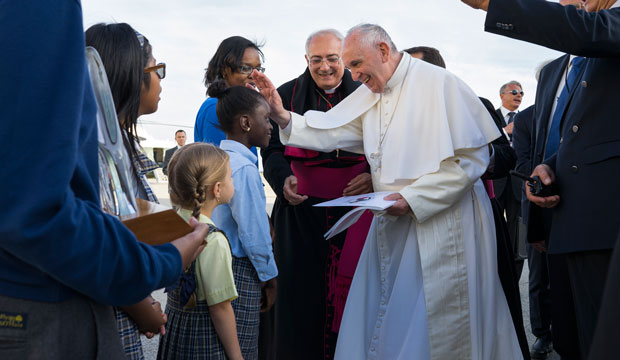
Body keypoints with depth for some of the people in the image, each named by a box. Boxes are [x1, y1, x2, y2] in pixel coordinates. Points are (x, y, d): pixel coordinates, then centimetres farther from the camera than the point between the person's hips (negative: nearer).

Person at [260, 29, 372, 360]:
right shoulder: (288, 95, 7)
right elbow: (272, 149, 5)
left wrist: (374, 176, -12)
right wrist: (283, 180, -15)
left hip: (354, 212, 0)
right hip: (301, 211, 0)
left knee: (350, 294, -1)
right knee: (300, 292, -1)